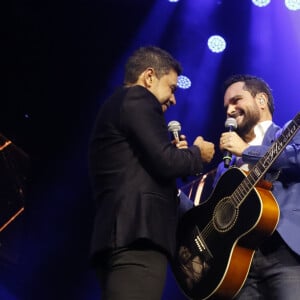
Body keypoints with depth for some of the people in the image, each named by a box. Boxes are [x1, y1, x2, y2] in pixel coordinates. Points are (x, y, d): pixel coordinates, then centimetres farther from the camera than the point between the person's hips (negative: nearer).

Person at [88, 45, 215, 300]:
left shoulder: (116, 105, 29)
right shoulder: (138, 98, 0)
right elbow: (166, 163, -11)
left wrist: (175, 154, 23)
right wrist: (197, 153, 8)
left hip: (120, 236, 10)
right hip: (137, 236, -10)